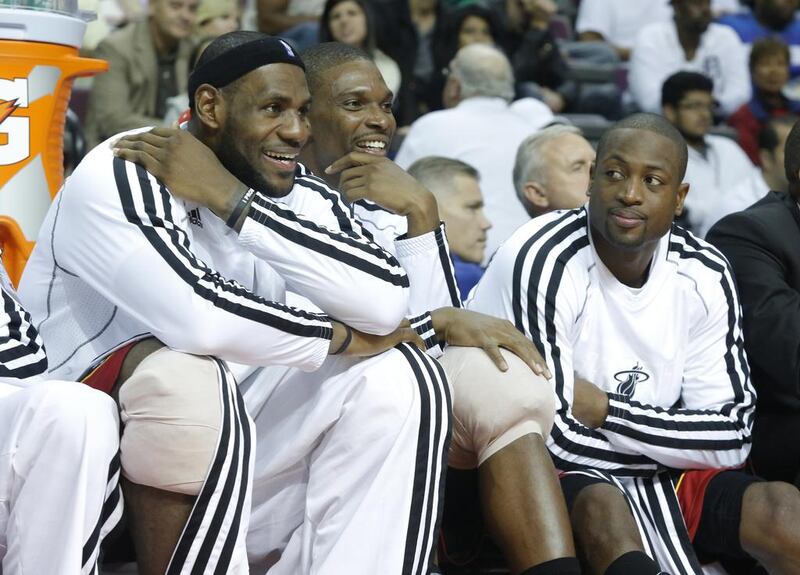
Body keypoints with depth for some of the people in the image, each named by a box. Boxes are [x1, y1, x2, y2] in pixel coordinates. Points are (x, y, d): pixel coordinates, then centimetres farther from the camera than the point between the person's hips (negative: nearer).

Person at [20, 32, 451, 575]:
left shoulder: (305, 202, 1)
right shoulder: (119, 179, -15)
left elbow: (389, 305, -18)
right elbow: (201, 317, -32)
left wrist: (232, 200, -19)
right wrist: (347, 338, -15)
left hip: (222, 476, 6)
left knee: (396, 377, -9)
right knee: (186, 377, -34)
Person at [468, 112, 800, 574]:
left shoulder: (705, 274, 0)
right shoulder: (543, 262, -18)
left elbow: (732, 434, -3)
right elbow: (549, 440, -21)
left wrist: (606, 411, -13)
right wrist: (664, 438, -9)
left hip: (665, 477, 5)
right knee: (602, 506, -36)